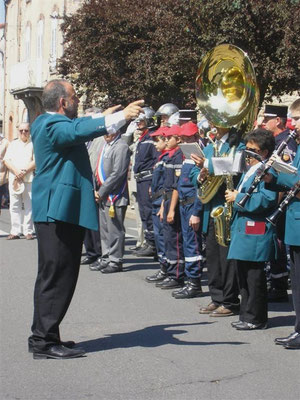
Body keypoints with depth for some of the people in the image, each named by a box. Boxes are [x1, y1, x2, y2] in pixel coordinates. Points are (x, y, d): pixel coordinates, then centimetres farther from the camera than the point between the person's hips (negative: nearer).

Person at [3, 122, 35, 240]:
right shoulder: (13, 144, 19)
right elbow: (6, 160, 9)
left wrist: (24, 171, -12)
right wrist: (16, 171, -8)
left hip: (29, 179, -3)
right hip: (13, 179, 3)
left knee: (29, 205, -5)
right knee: (14, 205, 1)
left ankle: (28, 231, -2)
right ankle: (15, 231, 3)